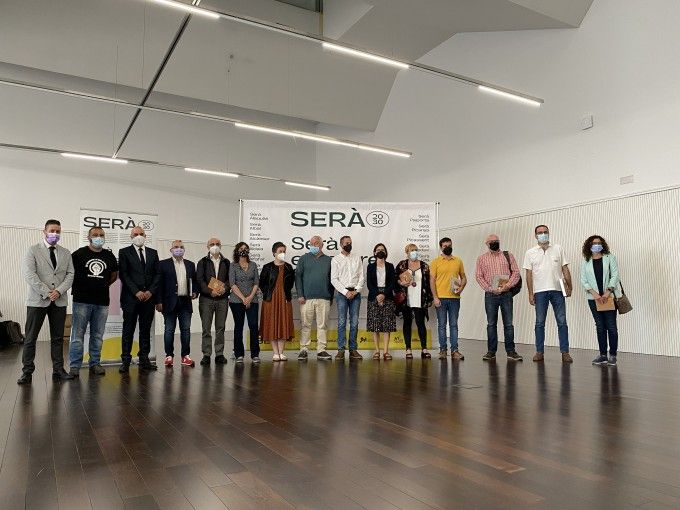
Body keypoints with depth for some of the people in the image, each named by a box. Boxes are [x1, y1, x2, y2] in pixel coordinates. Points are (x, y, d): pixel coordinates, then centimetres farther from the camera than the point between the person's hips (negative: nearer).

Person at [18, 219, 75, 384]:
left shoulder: (66, 253, 13)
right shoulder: (33, 250, 2)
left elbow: (70, 275, 6)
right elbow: (29, 273, -9)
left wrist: (59, 291, -10)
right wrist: (46, 293, -14)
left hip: (59, 301, 3)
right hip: (37, 300, -3)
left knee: (58, 338, 7)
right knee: (30, 338, 1)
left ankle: (58, 370, 13)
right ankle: (27, 372, 8)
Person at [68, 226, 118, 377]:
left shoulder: (109, 256, 9)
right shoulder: (79, 254, 0)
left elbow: (114, 274, 22)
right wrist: (77, 286, 4)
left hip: (102, 301, 3)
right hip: (82, 301, -3)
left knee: (97, 335, 9)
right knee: (78, 334, -1)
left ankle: (95, 364, 18)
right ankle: (74, 366, 6)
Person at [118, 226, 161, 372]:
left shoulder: (153, 253, 13)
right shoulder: (124, 252, 3)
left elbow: (157, 274, 10)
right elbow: (123, 274, -4)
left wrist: (151, 291, -4)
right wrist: (136, 292, -12)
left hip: (148, 296, 3)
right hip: (130, 297, -3)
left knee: (146, 329, 7)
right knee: (128, 330, 1)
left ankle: (144, 360, 13)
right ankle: (126, 361, 6)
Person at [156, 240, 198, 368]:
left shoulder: (190, 265, 12)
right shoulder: (163, 264, 0)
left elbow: (194, 281, 18)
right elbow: (159, 283, -3)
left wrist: (195, 292, 0)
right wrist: (159, 301, -8)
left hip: (185, 302, 3)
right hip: (170, 302, -3)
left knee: (186, 330, 5)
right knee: (169, 330, 4)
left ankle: (186, 356, 11)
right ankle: (169, 356, 12)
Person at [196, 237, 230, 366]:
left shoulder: (226, 262, 11)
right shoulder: (202, 262, 7)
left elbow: (230, 278, 6)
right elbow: (200, 280, -2)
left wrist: (225, 288, -14)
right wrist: (210, 291, -15)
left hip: (222, 298, 1)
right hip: (206, 298, -1)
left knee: (220, 328, 5)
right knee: (206, 328, -1)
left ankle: (219, 354, 11)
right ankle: (206, 355, 4)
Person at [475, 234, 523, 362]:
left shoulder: (508, 256, 9)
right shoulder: (482, 258, 9)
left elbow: (516, 272, 3)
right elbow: (478, 276, 2)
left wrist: (507, 286, -12)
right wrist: (490, 288, -10)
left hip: (506, 294, 0)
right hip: (490, 295, 0)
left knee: (508, 323, 1)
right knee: (491, 324, 5)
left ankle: (511, 351, 8)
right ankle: (491, 351, 11)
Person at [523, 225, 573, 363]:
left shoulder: (558, 249, 9)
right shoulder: (530, 252, 6)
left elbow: (565, 269, 7)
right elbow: (529, 274, 4)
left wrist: (569, 287, -2)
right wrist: (530, 293, -2)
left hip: (557, 290, 1)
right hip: (540, 292, 0)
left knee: (562, 322, 1)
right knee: (540, 323, 5)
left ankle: (565, 352, 7)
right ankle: (539, 352, 12)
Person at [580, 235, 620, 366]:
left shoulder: (609, 257, 4)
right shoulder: (585, 261, 7)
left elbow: (615, 275, -3)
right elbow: (583, 279, 2)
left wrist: (608, 291, -13)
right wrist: (594, 293, -11)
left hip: (609, 297, -2)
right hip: (594, 298, 2)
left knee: (611, 326, -2)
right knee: (600, 327, 7)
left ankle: (612, 355, 6)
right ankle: (603, 355, 12)